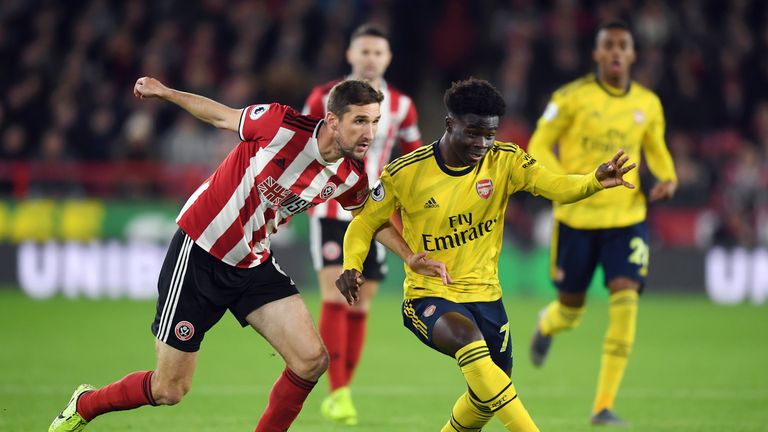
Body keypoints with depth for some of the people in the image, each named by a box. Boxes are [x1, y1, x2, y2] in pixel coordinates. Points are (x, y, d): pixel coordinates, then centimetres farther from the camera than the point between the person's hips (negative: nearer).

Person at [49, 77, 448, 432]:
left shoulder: (351, 177, -7)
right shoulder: (282, 126, -24)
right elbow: (222, 117, -6)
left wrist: (411, 257, 6)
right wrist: (164, 92, -4)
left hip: (253, 264, 5)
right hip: (199, 252, -5)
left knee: (311, 359, -14)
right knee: (168, 391, -1)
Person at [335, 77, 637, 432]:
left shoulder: (504, 160, -7)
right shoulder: (405, 173, -12)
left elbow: (555, 186, -22)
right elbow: (365, 222, 0)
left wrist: (595, 181, -43)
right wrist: (352, 266, -18)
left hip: (484, 294, 5)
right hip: (428, 296, -4)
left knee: (487, 395, 13)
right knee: (467, 337, -36)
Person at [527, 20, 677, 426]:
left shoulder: (648, 104, 3)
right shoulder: (572, 98, -8)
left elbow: (656, 148, 19)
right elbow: (538, 146, -4)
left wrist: (668, 178, -2)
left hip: (626, 217, 2)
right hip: (576, 217, -2)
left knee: (625, 299, -16)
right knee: (570, 309, 9)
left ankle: (604, 406, -10)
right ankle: (546, 325, 52)